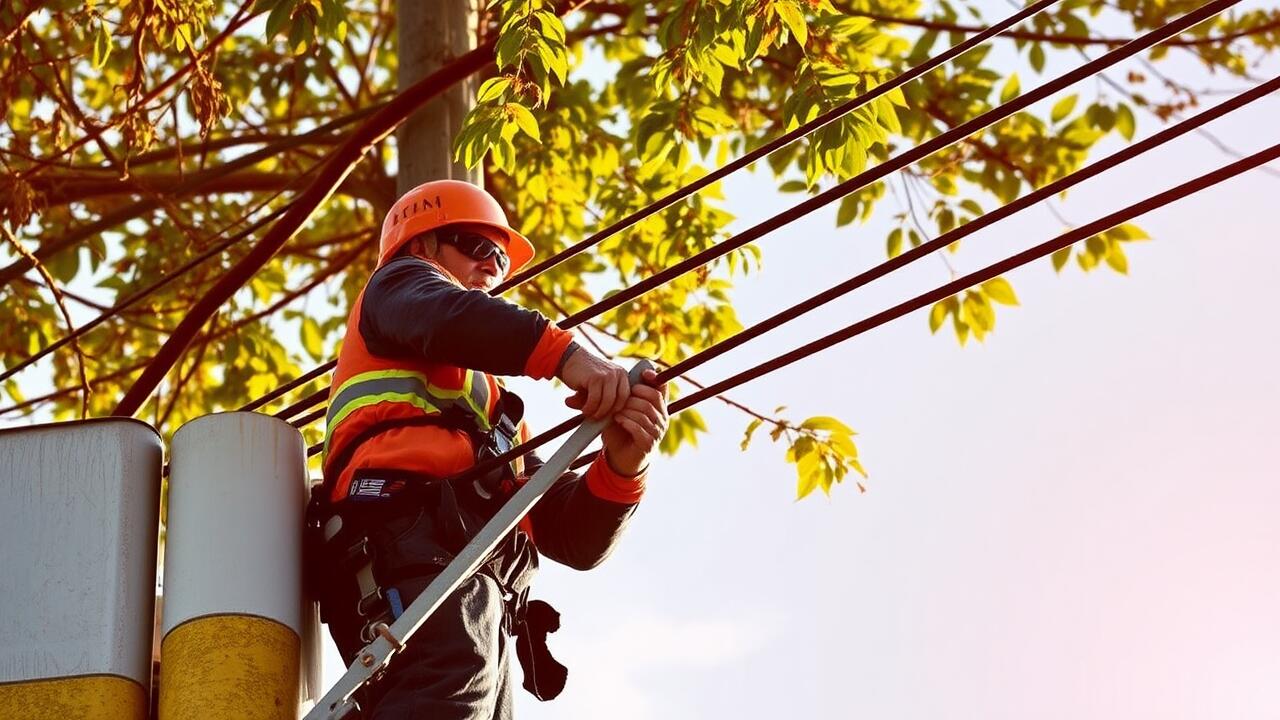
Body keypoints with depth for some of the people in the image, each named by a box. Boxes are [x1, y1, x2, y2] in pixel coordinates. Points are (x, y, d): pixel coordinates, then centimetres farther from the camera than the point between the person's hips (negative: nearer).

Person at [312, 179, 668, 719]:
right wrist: (563, 353, -19)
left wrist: (620, 467, 7)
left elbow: (574, 537, 28)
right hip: (415, 532, -7)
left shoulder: (493, 404, 43)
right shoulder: (398, 286, 27)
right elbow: (443, 317, -3)